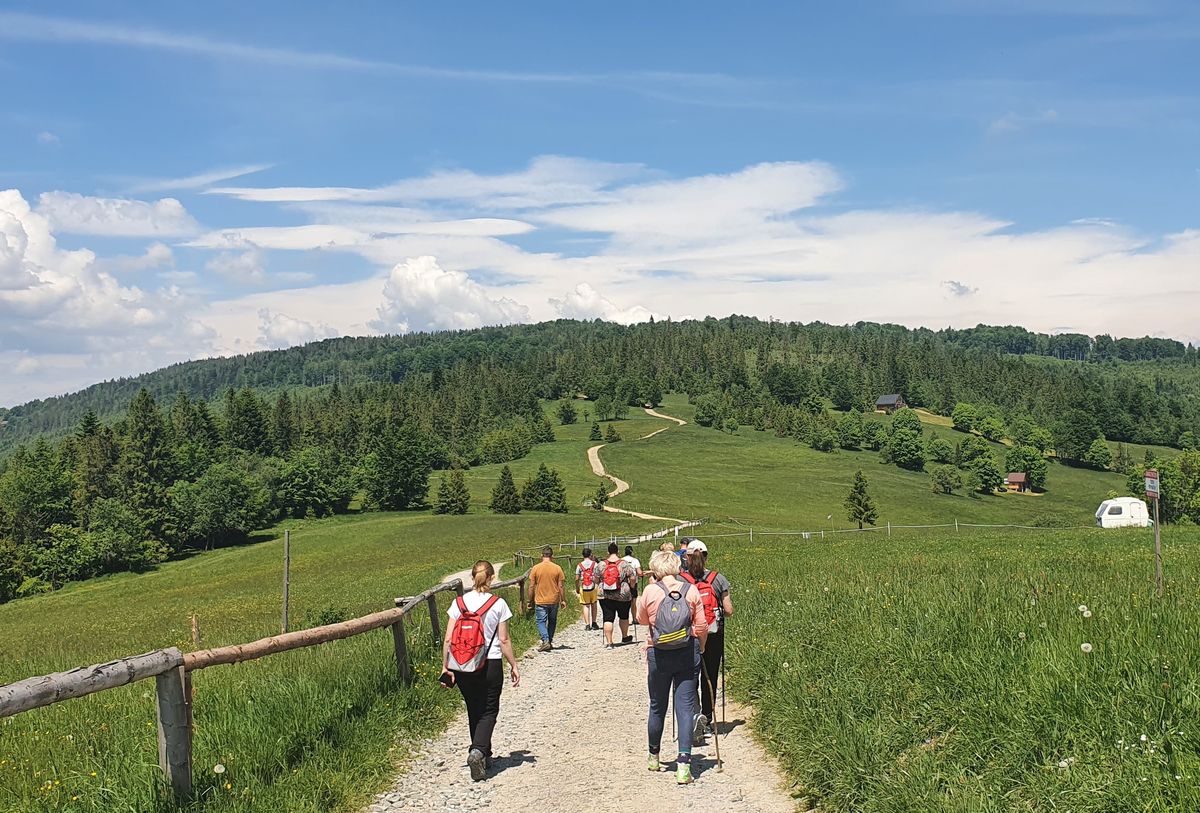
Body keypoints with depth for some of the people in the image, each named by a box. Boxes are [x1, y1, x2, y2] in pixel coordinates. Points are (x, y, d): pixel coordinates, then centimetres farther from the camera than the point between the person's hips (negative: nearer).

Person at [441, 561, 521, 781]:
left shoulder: (459, 603, -2)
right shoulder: (498, 604, -8)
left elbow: (449, 639, -2)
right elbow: (504, 640, -6)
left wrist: (445, 666, 6)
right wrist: (513, 666, 4)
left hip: (462, 666, 3)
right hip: (490, 665, -3)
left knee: (474, 711, 19)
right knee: (488, 711, 7)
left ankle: (482, 755, 29)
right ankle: (478, 751, -16)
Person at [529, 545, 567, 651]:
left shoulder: (535, 568, -6)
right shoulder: (557, 568, -4)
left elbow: (532, 586, -4)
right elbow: (560, 586, -2)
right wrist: (563, 600, 8)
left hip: (540, 601, -2)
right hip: (554, 601, 2)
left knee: (541, 622, 4)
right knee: (552, 622, 17)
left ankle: (545, 641, -15)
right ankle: (549, 642, 21)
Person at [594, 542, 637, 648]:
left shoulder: (601, 565, 0)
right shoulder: (625, 564, -6)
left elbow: (596, 580, 5)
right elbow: (633, 578, -7)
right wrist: (631, 587, 11)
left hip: (605, 596, 1)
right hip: (623, 596, -1)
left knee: (608, 618, 2)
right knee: (624, 616, 18)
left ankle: (609, 642, -3)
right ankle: (625, 637, 34)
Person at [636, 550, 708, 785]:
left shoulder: (650, 591, -7)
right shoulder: (691, 590, -4)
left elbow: (642, 619, 8)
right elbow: (702, 626, -1)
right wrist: (699, 649, 14)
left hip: (658, 656, 0)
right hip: (688, 654, 0)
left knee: (657, 707, 15)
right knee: (685, 707, 2)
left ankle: (654, 757, 33)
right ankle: (684, 764, -6)